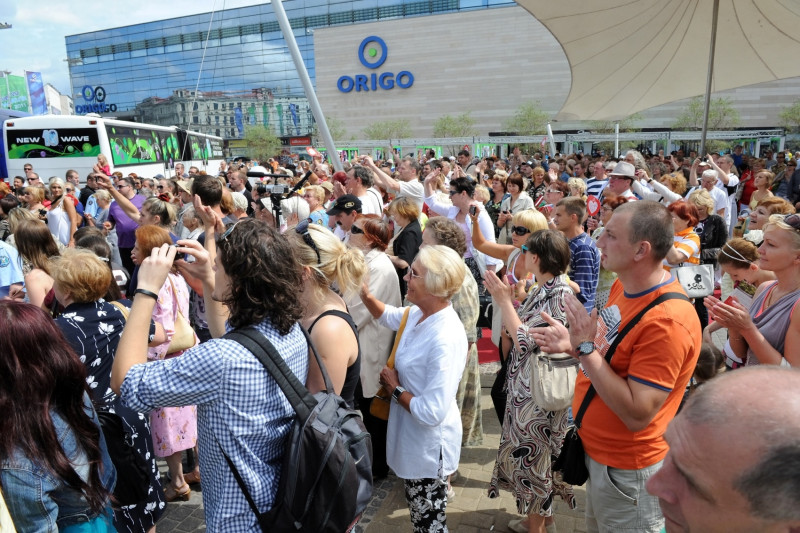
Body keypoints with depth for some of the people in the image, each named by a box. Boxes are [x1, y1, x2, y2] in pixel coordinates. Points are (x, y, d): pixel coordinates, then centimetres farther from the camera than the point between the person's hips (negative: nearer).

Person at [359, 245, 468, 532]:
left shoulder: (445, 339, -33)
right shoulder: (419, 313, -6)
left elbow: (432, 413, -34)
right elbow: (388, 315, 16)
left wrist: (395, 388, -18)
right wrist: (364, 293, -2)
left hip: (428, 445, -8)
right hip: (412, 436, 8)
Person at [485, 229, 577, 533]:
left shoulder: (559, 295, -22)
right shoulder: (542, 290, 5)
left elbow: (525, 340, -24)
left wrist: (504, 301, -20)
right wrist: (508, 300, 3)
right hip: (526, 385, 9)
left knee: (531, 456, 8)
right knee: (528, 454, 21)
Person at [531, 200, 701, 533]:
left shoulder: (668, 321, -31)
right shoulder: (624, 285, -3)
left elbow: (637, 414, -30)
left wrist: (585, 347, -32)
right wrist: (575, 344, -8)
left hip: (626, 470, -8)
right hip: (597, 450, 8)